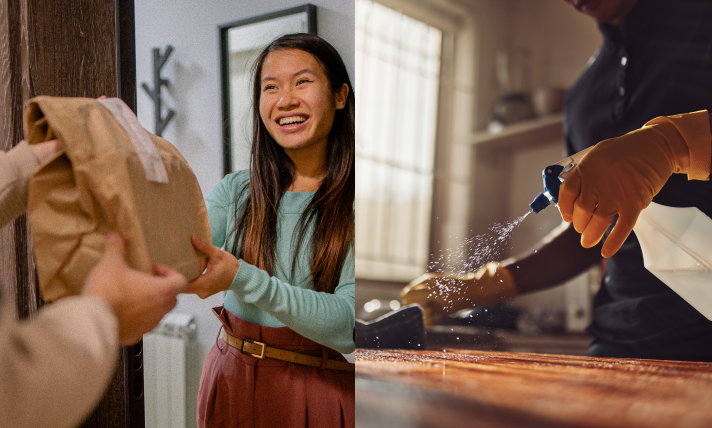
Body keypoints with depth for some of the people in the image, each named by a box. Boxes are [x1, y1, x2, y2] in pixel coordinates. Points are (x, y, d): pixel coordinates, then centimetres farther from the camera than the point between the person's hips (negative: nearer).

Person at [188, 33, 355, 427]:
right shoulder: (238, 191, 2)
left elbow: (347, 327, -21)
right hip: (231, 381, 4)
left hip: (321, 389, -3)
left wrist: (242, 279, -32)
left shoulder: (356, 202, -12)